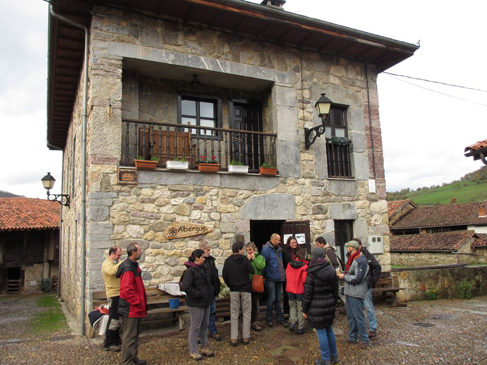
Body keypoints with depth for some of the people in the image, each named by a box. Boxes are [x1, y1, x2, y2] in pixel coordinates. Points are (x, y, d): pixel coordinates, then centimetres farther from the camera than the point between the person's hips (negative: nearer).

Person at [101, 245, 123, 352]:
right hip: (113, 294, -9)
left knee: (117, 318, 18)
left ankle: (116, 339, 30)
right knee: (113, 319, -6)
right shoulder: (107, 264, -15)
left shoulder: (116, 263, 15)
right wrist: (121, 263, -32)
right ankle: (108, 344, 2)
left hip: (119, 294, 10)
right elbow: (112, 271, -38)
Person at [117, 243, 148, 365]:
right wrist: (139, 302, -20)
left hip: (135, 308, 10)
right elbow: (127, 290, -28)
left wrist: (141, 301, 16)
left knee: (135, 334, 19)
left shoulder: (133, 266, 12)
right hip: (131, 308, -10)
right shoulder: (128, 268, -21)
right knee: (129, 336, -1)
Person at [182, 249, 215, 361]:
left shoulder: (202, 269, 11)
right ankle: (193, 351, 14)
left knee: (204, 326, 17)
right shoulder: (190, 271, -17)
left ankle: (204, 347, 30)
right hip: (196, 304, -9)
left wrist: (211, 291, 11)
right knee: (195, 327, 2)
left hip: (206, 302, 9)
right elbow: (186, 287, -25)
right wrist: (198, 294, -20)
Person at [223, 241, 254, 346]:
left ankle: (234, 338, 7)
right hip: (246, 289, -2)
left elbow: (225, 276, 0)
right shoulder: (244, 259, -9)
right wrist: (249, 261, 3)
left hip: (234, 290, 2)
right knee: (246, 314, 8)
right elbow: (252, 271, -12)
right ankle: (246, 337, 11)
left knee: (234, 314, 7)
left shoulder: (228, 261, -1)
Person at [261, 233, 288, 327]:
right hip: (271, 279, -7)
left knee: (278, 299, 13)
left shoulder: (278, 249, 11)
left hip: (278, 278, 7)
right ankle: (268, 318, 14)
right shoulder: (266, 249, -14)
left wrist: (283, 275, 13)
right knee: (271, 298, 0)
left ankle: (280, 318, 20)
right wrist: (264, 276, -12)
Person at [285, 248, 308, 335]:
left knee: (292, 306, 21)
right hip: (300, 290, -3)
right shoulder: (304, 266, -17)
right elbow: (305, 279, -19)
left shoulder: (289, 264, -2)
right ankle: (300, 328, 15)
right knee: (300, 308, 10)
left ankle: (292, 321, 3)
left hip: (290, 289, 4)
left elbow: (286, 276, 7)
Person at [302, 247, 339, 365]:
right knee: (329, 329, 19)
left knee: (321, 332, 4)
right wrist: (334, 303, 21)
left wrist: (304, 309, -4)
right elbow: (335, 289, 10)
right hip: (329, 305, 6)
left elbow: (307, 293, -12)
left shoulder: (311, 273, -14)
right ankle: (334, 355, 31)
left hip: (317, 307, -6)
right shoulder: (331, 270, 3)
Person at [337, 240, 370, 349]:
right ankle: (352, 337, 28)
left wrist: (344, 277, -14)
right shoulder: (352, 259, 14)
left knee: (359, 317, -2)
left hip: (356, 293, -10)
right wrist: (343, 274, 3)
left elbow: (357, 278, -22)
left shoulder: (360, 261, -18)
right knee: (350, 316, 16)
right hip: (349, 292, 10)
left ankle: (365, 339, 10)